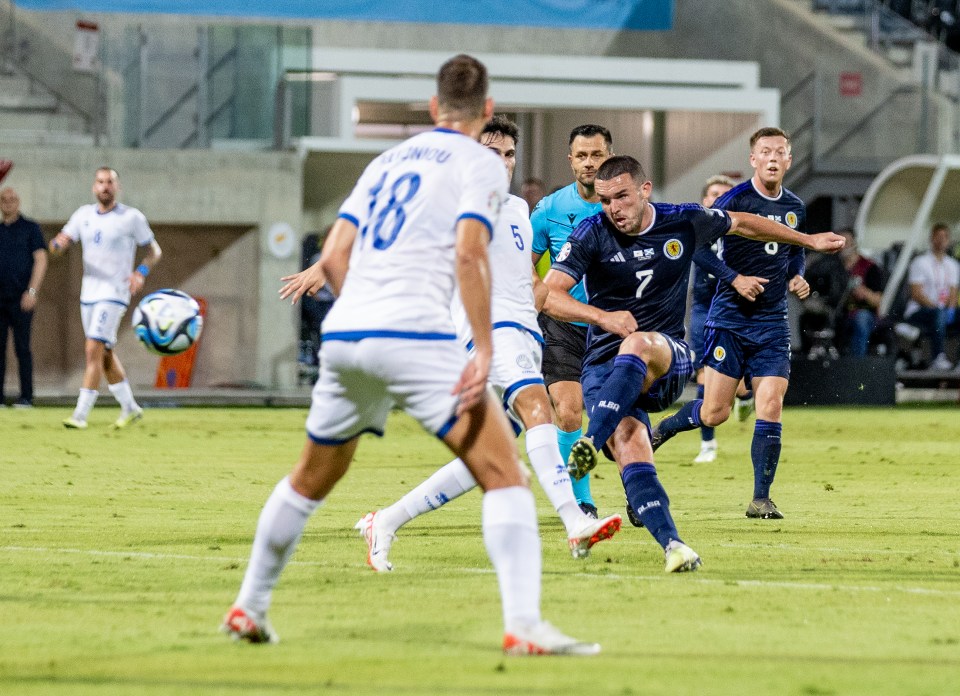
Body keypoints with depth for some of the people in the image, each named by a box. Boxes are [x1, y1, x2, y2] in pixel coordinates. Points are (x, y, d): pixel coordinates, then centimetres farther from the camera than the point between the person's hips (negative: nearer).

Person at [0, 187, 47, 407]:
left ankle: (26, 396, -1)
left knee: (22, 348, -4)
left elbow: (41, 260, -3)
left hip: (21, 299, -4)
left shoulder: (30, 228, 3)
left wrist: (32, 291, -12)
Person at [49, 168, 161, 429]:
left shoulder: (131, 217, -5)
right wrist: (59, 243, -19)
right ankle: (130, 408, 28)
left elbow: (154, 250, 3)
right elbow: (57, 247, 6)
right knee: (105, 354, 14)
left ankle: (81, 414, -17)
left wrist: (141, 272, -17)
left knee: (93, 350, -16)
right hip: (89, 294, 6)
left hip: (114, 294, -6)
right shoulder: (83, 215, 8)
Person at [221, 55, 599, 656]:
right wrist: (484, 349, -14)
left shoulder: (388, 161, 22)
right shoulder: (481, 164, 4)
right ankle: (524, 626, -22)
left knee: (312, 477, 25)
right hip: (415, 335, -6)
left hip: (342, 337, 6)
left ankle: (248, 610, 33)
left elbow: (334, 258, 16)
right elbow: (469, 254, -12)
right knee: (504, 472, -8)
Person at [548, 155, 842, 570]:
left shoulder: (684, 223, 1)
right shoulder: (591, 234, -4)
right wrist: (602, 316, -26)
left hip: (669, 358, 0)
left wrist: (810, 241, 30)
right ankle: (672, 544, -34)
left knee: (637, 345, -38)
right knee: (629, 449, -26)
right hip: (604, 363, 0)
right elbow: (550, 296, -10)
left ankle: (590, 442, -50)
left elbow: (744, 224, 20)